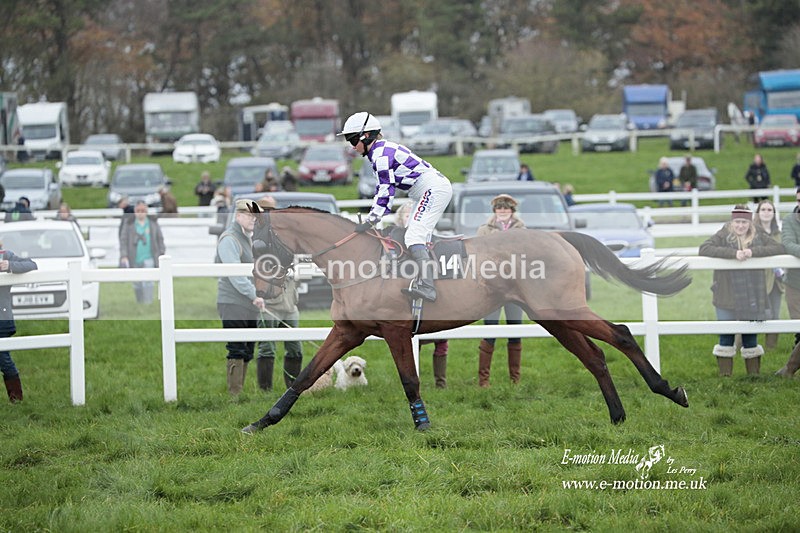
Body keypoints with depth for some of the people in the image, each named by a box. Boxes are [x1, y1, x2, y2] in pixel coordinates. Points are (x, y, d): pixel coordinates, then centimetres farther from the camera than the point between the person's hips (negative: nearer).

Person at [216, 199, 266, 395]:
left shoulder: (247, 238, 19)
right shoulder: (229, 239, -13)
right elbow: (235, 273, -22)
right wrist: (253, 295, -26)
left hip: (249, 306, 10)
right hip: (233, 305, -10)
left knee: (247, 351, 11)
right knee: (237, 351, -10)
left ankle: (241, 391, 17)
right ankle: (235, 394, -9)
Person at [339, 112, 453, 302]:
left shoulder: (381, 153, -13)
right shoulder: (378, 152, 19)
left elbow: (386, 189, -18)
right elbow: (382, 188, 22)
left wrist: (371, 221, -18)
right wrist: (372, 217, 16)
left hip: (434, 189, -11)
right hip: (429, 191, 11)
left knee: (414, 236, -22)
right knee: (417, 238, 15)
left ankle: (426, 287, -35)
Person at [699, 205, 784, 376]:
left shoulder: (759, 238, 7)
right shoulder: (723, 237, -2)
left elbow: (779, 248, -5)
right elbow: (704, 249, -18)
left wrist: (754, 252, -18)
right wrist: (733, 253, -26)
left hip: (752, 299, 2)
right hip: (727, 298, -2)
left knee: (750, 337, 9)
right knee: (726, 336, 2)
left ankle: (754, 373, 17)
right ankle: (724, 375, 7)